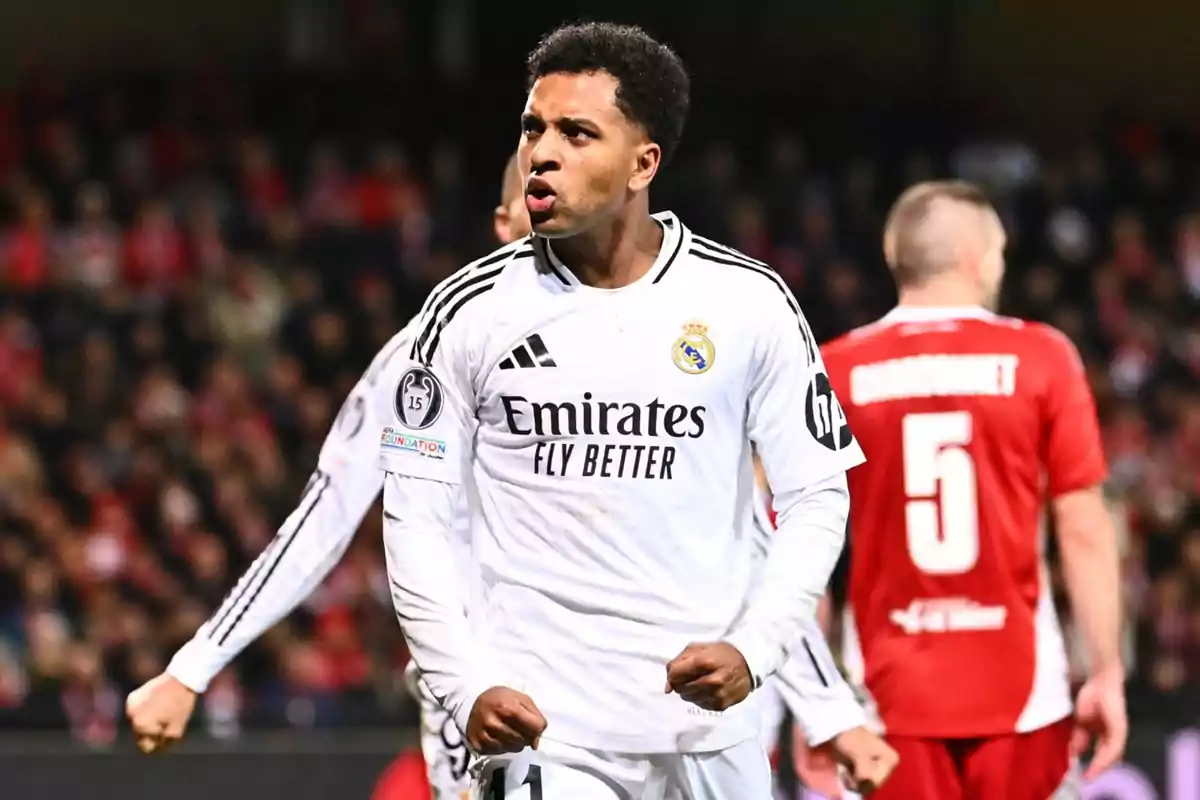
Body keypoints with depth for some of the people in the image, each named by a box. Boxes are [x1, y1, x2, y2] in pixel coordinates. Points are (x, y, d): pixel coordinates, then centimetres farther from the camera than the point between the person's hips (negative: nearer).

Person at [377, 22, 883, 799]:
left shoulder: (749, 302, 1)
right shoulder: (472, 309, 0)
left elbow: (816, 500, 5)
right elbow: (416, 520, 3)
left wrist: (752, 651, -10)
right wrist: (470, 689, -9)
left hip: (711, 729, 1)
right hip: (541, 730, -1)